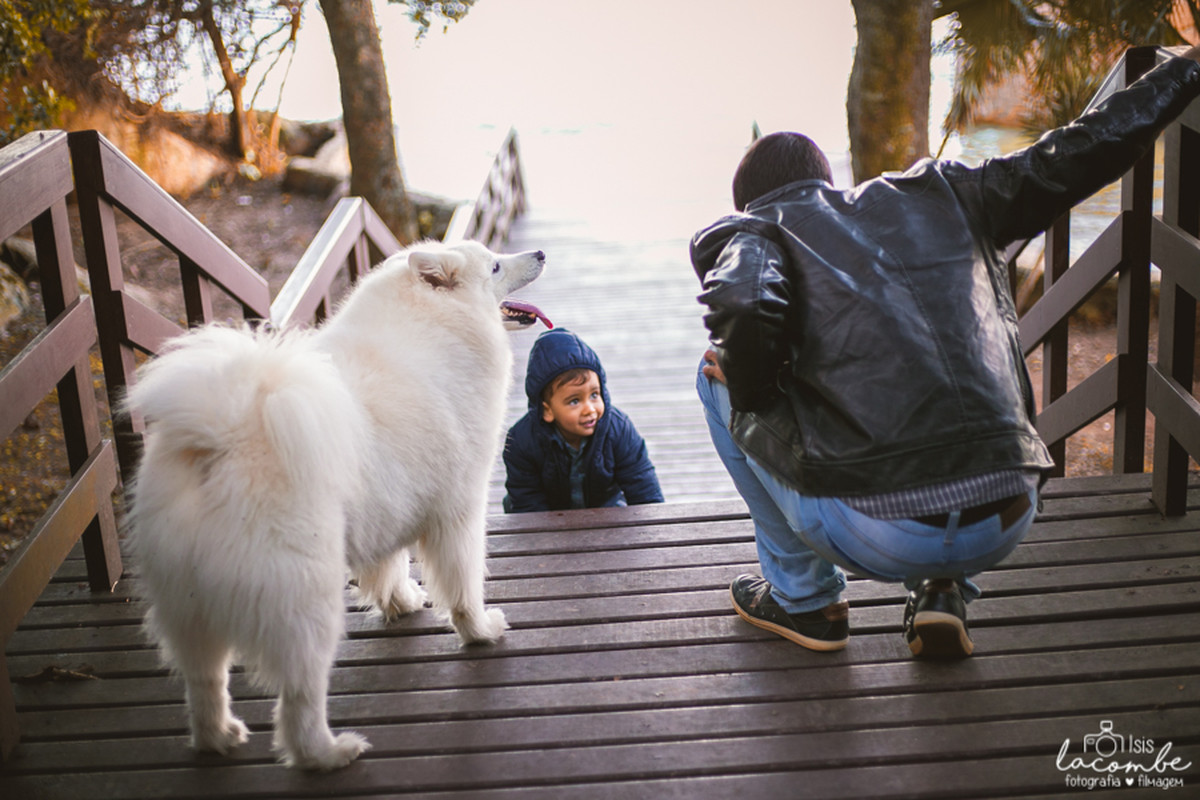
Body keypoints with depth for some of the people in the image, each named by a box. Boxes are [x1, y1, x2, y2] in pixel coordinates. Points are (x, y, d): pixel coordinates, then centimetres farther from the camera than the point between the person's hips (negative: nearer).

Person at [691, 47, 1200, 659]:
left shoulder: (754, 229, 7)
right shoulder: (937, 196, 18)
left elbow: (742, 307, -17)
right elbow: (1078, 155, 22)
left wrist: (750, 397, 3)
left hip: (874, 536, -4)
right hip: (1005, 527, 5)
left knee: (716, 375, 19)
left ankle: (803, 597, 24)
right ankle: (944, 592, 20)